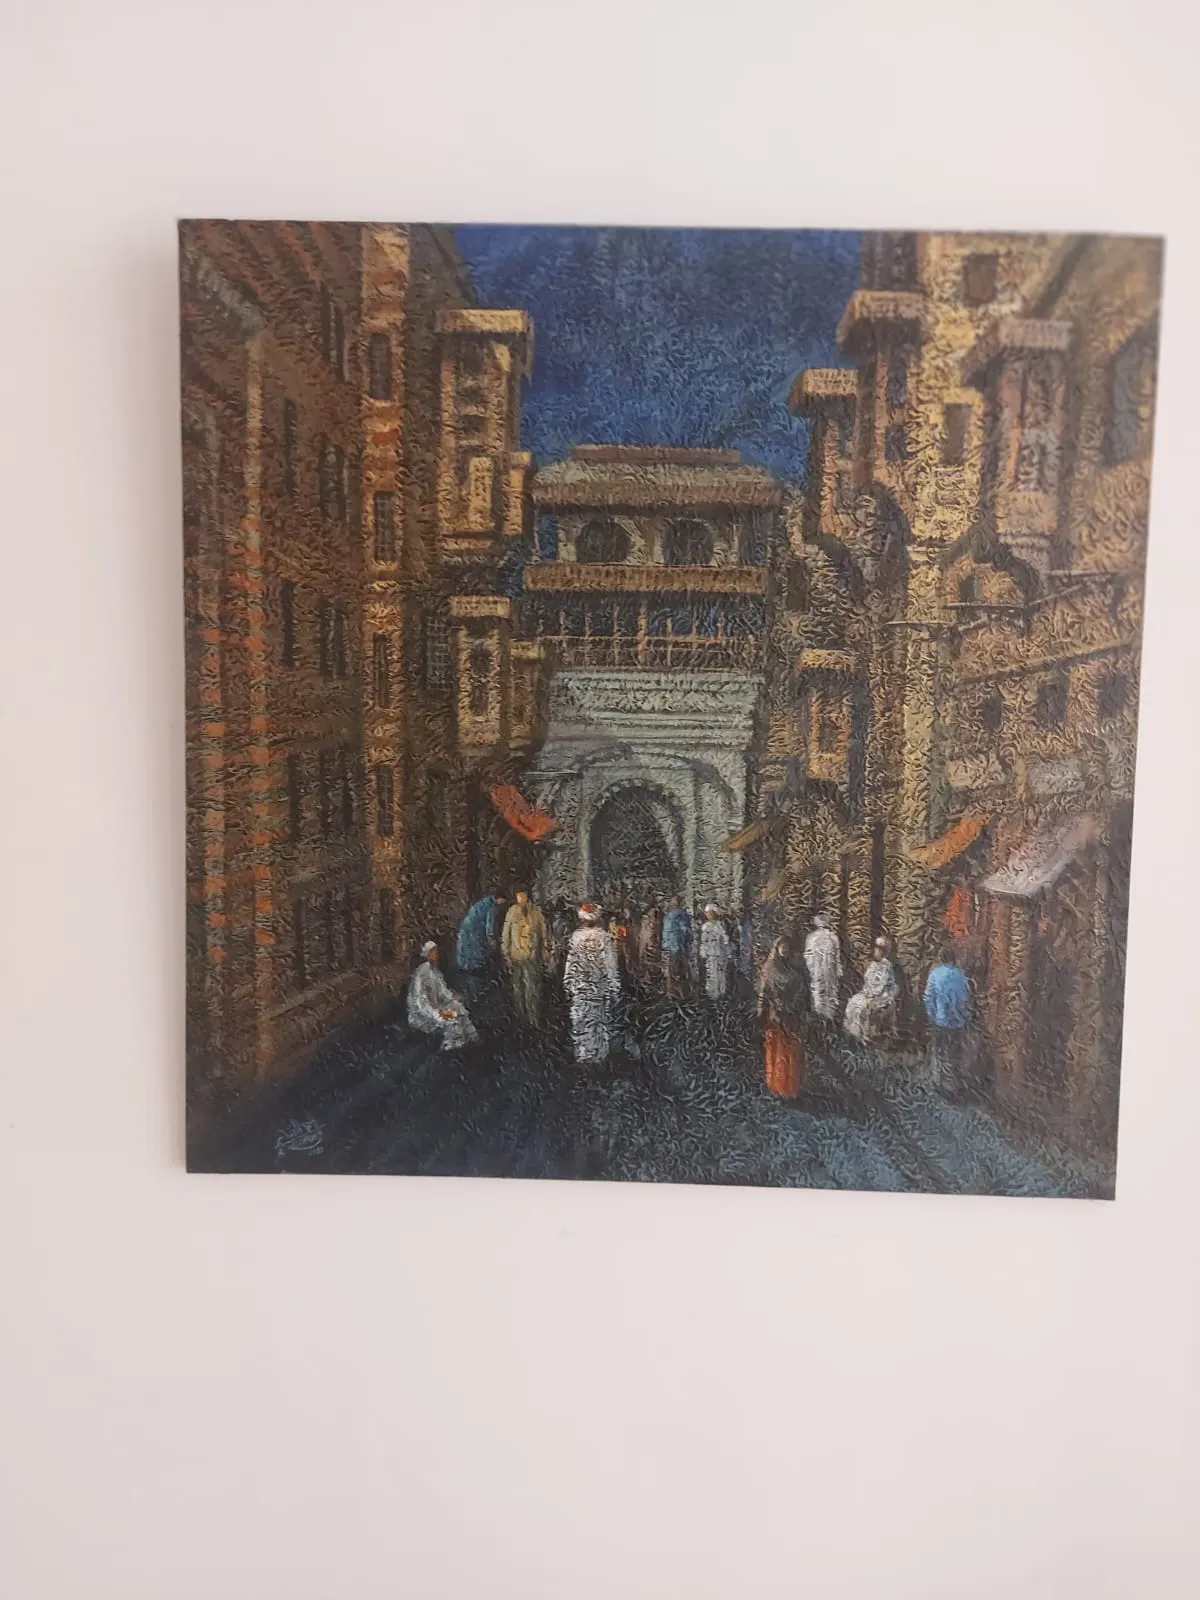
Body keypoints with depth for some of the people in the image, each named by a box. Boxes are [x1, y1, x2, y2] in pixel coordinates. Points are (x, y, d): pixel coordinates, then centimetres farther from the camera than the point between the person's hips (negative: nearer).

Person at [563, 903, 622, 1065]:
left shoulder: (576, 936, -8)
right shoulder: (605, 936, -9)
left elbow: (570, 965, -2)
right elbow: (611, 965, -7)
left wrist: (569, 985, 8)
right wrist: (614, 988, 1)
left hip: (580, 988, 0)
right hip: (601, 987, 0)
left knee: (581, 1021, 7)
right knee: (601, 1020, 10)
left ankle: (584, 1056, 9)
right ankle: (600, 1055, 16)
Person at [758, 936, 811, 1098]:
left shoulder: (796, 968, 7)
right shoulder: (770, 969, -3)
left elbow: (804, 991, 9)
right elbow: (763, 993, -5)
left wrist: (806, 1012, 4)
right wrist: (763, 1015, -9)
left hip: (794, 1017, 3)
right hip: (776, 1017, -3)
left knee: (794, 1052, 8)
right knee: (778, 1052, 2)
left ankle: (792, 1086, 18)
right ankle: (778, 1086, 12)